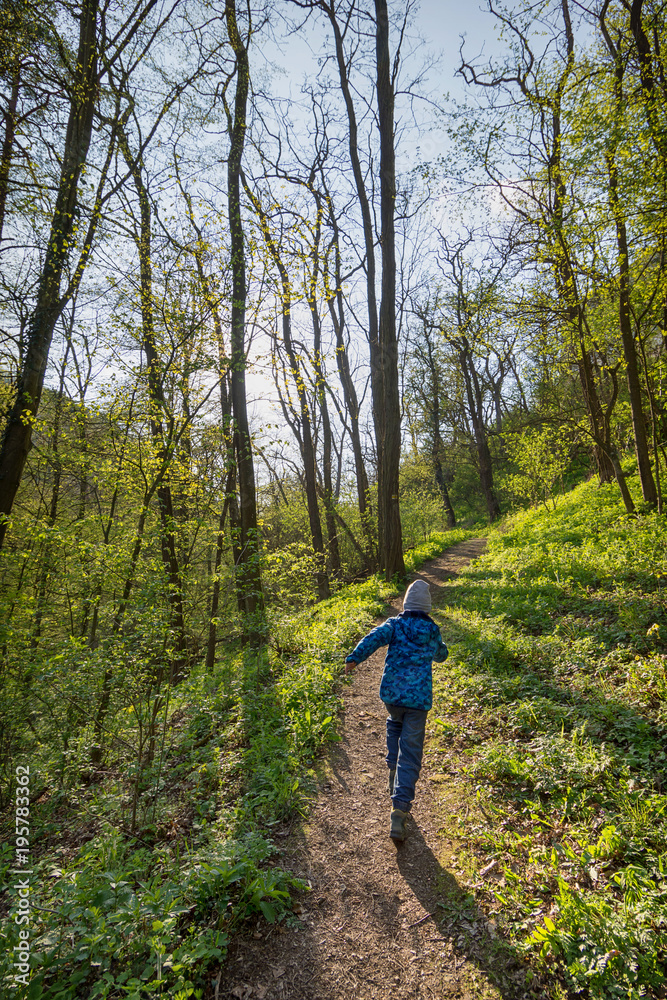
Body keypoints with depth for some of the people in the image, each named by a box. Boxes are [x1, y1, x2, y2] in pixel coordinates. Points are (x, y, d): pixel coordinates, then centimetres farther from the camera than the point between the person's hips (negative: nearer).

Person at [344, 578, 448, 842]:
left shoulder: (395, 625, -1)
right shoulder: (433, 631, 5)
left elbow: (374, 638, -21)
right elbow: (441, 654, 25)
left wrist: (353, 659, -28)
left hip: (392, 693, 1)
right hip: (419, 699, 0)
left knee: (394, 726, 34)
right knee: (410, 754, 2)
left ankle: (393, 772, 29)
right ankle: (400, 809, -8)